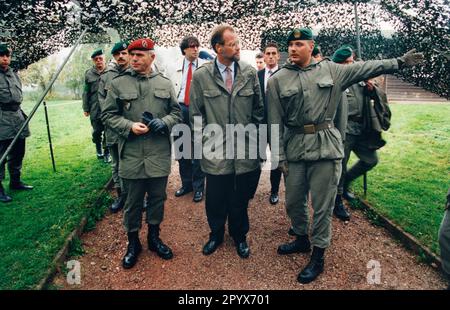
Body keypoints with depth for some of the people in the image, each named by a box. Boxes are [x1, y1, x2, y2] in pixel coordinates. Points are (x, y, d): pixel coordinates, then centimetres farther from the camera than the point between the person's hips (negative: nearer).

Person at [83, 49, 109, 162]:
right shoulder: (88, 74, 6)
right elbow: (86, 92, 8)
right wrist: (86, 108, 6)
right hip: (95, 109, 2)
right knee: (97, 131, 9)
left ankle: (106, 152, 19)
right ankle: (98, 149, 33)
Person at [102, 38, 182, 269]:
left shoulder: (165, 83, 6)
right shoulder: (118, 83, 1)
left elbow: (177, 113, 9)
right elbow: (108, 115, 2)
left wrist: (164, 123, -12)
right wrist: (129, 126, -15)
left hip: (159, 156, 2)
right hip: (131, 156, -2)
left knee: (157, 198, 15)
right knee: (133, 202, 11)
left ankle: (154, 237, 36)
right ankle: (133, 242, 31)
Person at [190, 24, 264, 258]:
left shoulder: (250, 73, 1)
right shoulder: (201, 76, -3)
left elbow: (258, 109, 9)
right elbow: (196, 114, 3)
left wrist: (253, 135, 5)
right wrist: (202, 143, 2)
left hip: (245, 149, 1)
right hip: (215, 150, -1)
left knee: (240, 199, 14)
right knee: (215, 198, 11)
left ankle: (239, 236, 38)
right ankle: (216, 234, 38)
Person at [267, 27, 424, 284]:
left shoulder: (331, 70, 6)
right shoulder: (278, 80, 2)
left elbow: (365, 69, 15)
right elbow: (275, 122, 1)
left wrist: (400, 62, 17)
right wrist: (279, 156, -2)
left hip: (326, 147, -1)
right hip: (294, 148, 1)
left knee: (323, 205, 4)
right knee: (294, 201, 13)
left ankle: (318, 257, 22)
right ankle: (302, 239, 40)